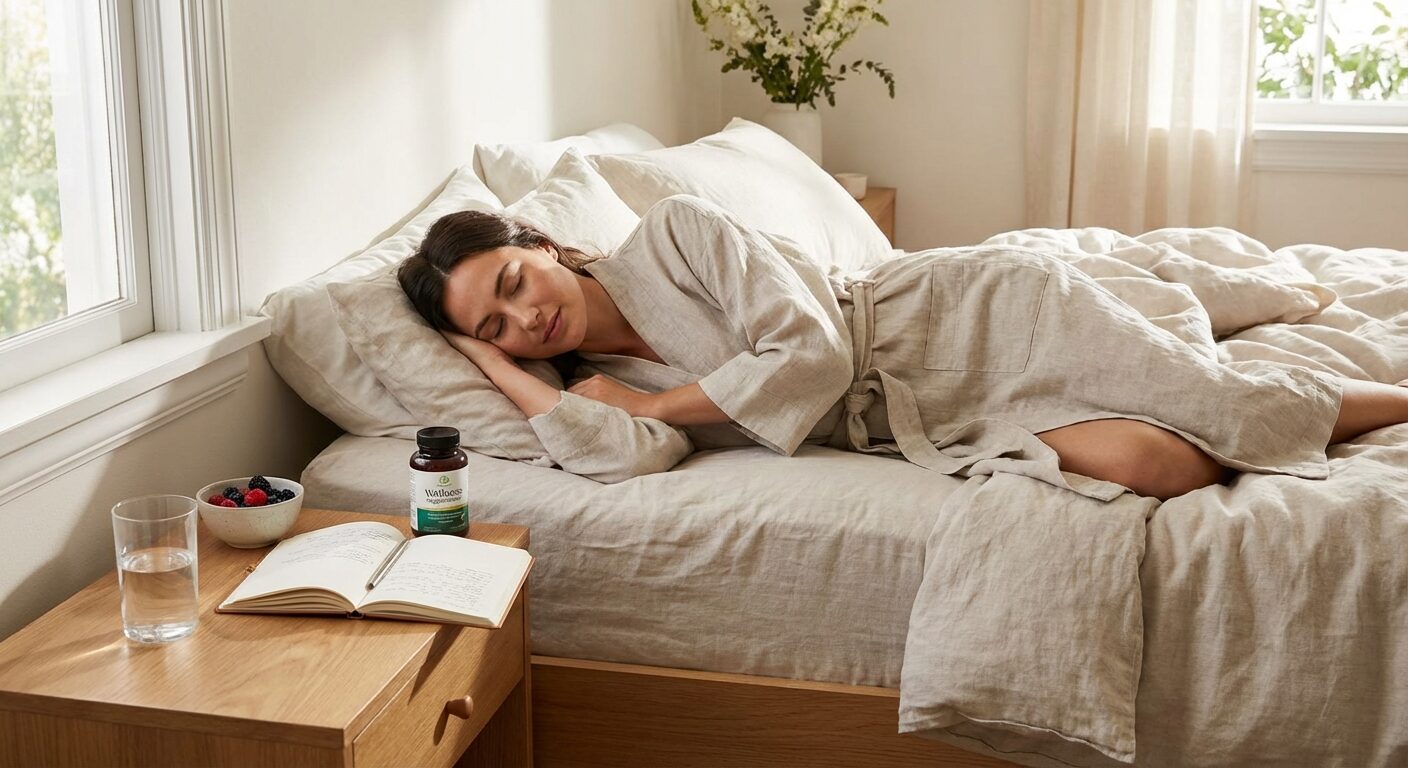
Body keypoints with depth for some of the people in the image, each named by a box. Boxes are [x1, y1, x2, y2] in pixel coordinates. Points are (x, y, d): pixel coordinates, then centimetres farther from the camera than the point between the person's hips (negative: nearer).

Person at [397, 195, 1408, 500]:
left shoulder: (672, 232, -14)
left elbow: (811, 354, -23)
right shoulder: (598, 380, 1)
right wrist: (497, 368, -14)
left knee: (1216, 404, -11)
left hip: (972, 314, -3)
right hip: (917, 423, 3)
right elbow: (619, 456, -23)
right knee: (1157, 464, -15)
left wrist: (651, 401, -14)